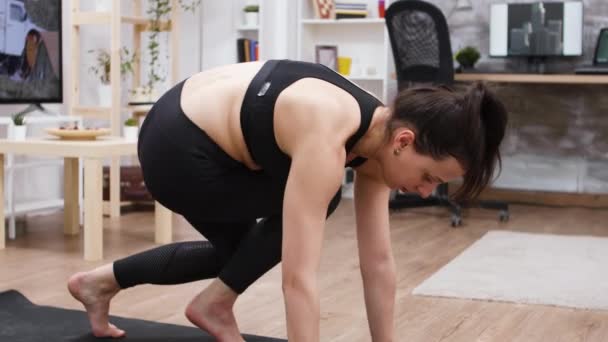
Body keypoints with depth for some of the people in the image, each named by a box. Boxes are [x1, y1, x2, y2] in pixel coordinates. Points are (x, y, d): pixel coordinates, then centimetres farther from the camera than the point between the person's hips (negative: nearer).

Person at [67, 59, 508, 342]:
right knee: (312, 203, -8)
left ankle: (100, 281, 33)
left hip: (198, 135, 9)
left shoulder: (377, 135, -7)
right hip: (176, 147, -9)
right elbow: (299, 278, -35)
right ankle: (215, 304, 6)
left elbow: (379, 262, -3)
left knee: (244, 252, 24)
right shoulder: (325, 140, -33)